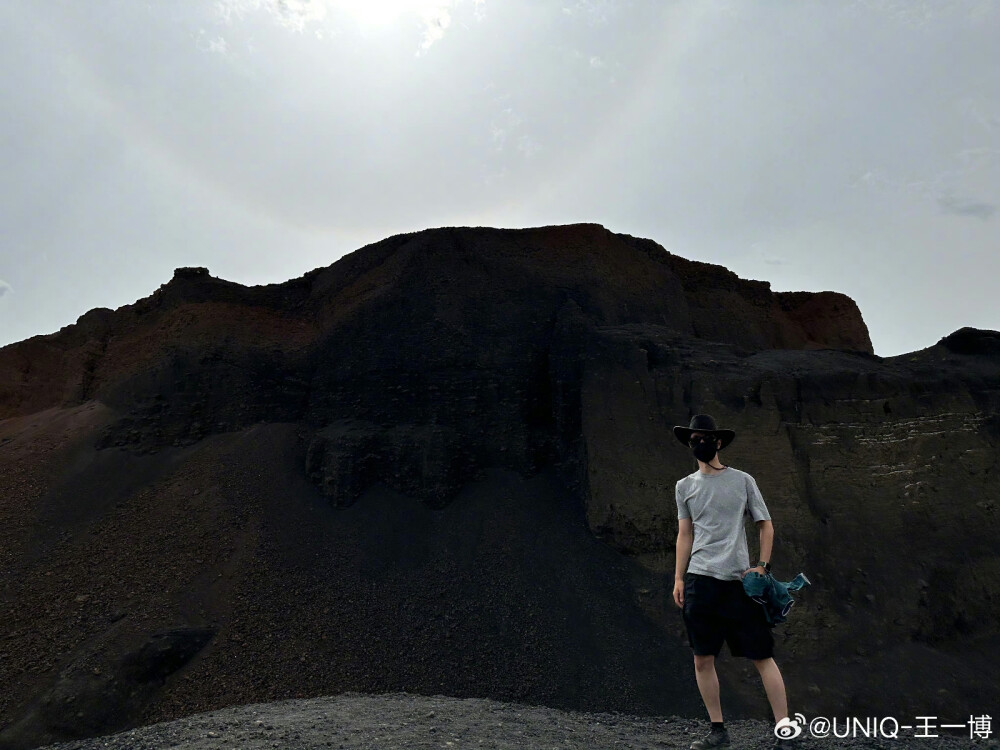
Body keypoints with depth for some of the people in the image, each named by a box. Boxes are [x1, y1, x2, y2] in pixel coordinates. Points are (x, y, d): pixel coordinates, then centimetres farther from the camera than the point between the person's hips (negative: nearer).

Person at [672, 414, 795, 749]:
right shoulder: (685, 486, 9)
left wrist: (762, 566, -2)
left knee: (762, 656, 1)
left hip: (740, 580, -2)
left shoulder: (742, 480, 3)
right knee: (703, 659, 7)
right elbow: (684, 535, 12)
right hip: (699, 581, 2)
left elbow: (766, 525, 8)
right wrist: (678, 578, 7)